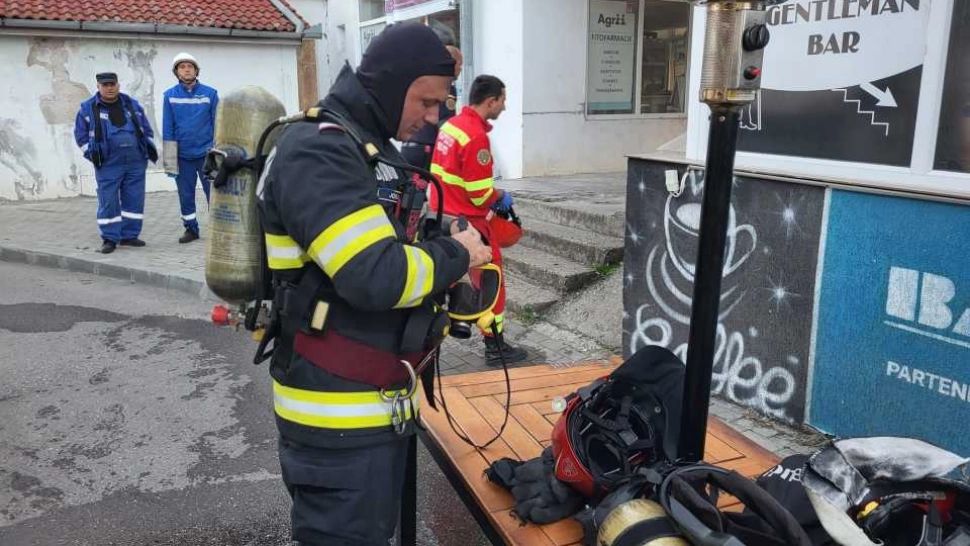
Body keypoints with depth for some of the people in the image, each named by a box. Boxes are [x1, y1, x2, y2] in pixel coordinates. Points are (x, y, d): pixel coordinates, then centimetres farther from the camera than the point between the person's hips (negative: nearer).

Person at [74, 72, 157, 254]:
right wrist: (91, 154, -2)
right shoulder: (88, 108, 3)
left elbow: (146, 129, 18)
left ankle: (129, 235, 16)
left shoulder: (132, 104, 10)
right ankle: (109, 239, 7)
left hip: (136, 163, 3)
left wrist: (150, 146, 8)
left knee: (134, 200, 5)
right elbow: (81, 135, 7)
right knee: (108, 202, -2)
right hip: (108, 165, -2)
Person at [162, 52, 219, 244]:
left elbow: (217, 124, 0)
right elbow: (168, 129, 2)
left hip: (206, 153, -2)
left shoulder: (210, 93, -1)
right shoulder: (169, 95, 3)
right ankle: (191, 228, 22)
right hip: (182, 155, 2)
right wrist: (169, 159, -2)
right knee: (185, 195, 10)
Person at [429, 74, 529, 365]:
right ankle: (496, 346, 11)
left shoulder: (450, 125, 6)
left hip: (441, 216, 9)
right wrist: (501, 197, -1)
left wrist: (493, 194, 12)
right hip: (467, 222, -9)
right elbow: (480, 194, -21)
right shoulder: (476, 137, -21)